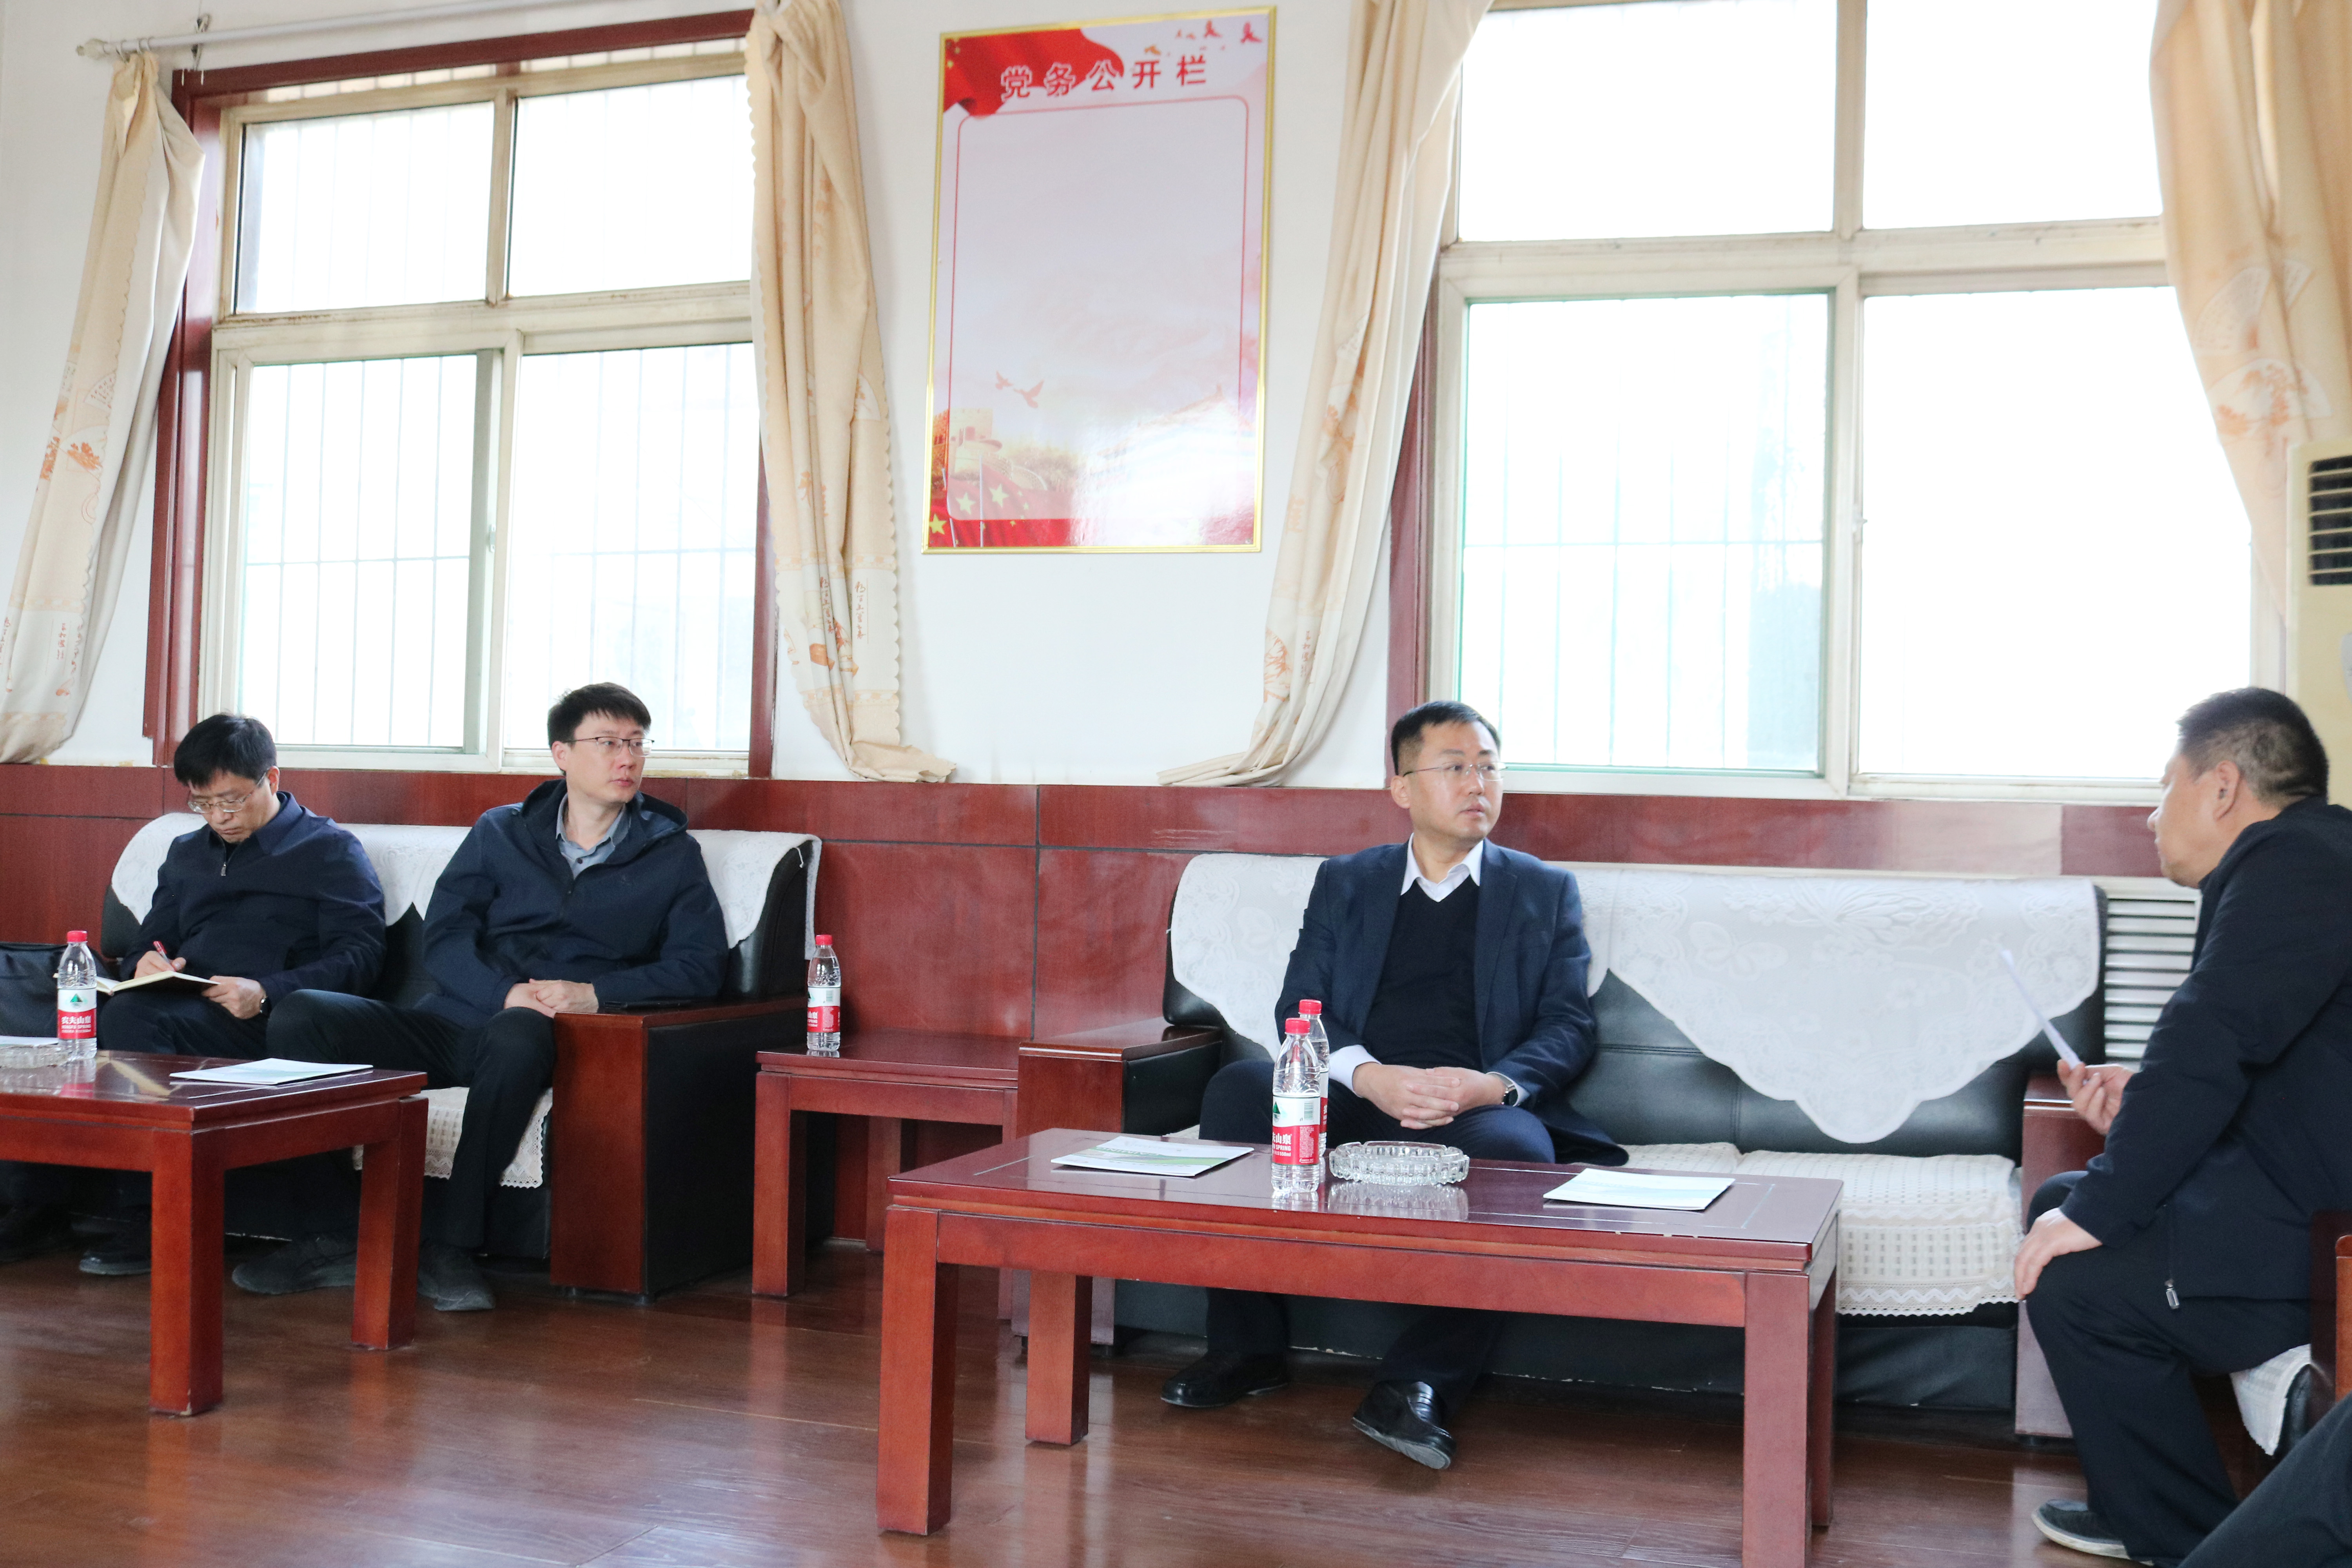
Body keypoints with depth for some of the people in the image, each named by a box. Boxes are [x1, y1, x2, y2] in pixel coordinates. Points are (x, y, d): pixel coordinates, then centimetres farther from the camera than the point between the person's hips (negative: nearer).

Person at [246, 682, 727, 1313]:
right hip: (451, 1022, 3)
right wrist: (506, 992, -15)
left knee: (518, 1034, -40)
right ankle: (336, 1235, -17)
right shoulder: (501, 832, 17)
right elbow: (443, 938, 6)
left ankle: (449, 1245, -30)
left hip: (533, 1034, -3)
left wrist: (594, 993, -13)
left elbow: (698, 966, 1)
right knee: (301, 1016, -19)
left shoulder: (672, 854, 12)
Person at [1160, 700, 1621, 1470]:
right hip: (1358, 1097, 2)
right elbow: (1299, 1008, 6)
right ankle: (1248, 1347, -16)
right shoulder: (1344, 883, 17)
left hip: (1481, 1109, -1)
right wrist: (1369, 1076, -17)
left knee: (1514, 1148, -37)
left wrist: (1493, 1085, -17)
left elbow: (1568, 1028, 5)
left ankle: (1414, 1383, -30)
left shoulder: (1546, 892, 15)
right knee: (1238, 1089, -27)